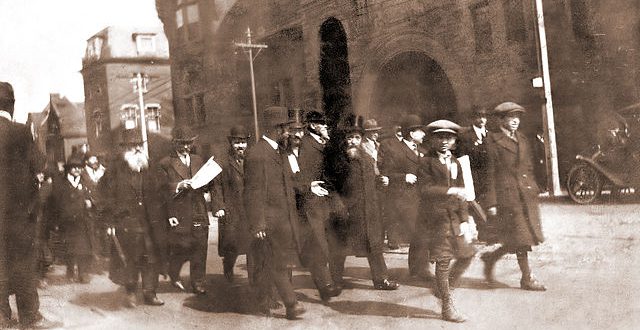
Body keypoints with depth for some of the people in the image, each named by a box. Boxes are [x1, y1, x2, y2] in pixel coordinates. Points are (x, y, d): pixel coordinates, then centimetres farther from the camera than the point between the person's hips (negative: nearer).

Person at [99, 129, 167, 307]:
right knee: (128, 260, 0)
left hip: (150, 221, 4)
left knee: (151, 258, 4)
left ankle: (150, 293, 13)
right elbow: (107, 195, -3)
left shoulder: (148, 167, 13)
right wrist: (110, 222, -9)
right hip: (126, 222, -4)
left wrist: (161, 217, 11)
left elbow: (157, 194, 18)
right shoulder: (116, 169, -2)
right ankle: (130, 294, 15)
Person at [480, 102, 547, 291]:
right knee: (520, 237, -2)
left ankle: (491, 258, 25)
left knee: (524, 237, 7)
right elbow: (490, 173, -8)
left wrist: (534, 192, 15)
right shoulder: (493, 141, -6)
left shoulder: (523, 140, 15)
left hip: (527, 193, 7)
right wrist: (491, 202, -11)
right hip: (508, 195, -7)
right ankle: (527, 279, 13)